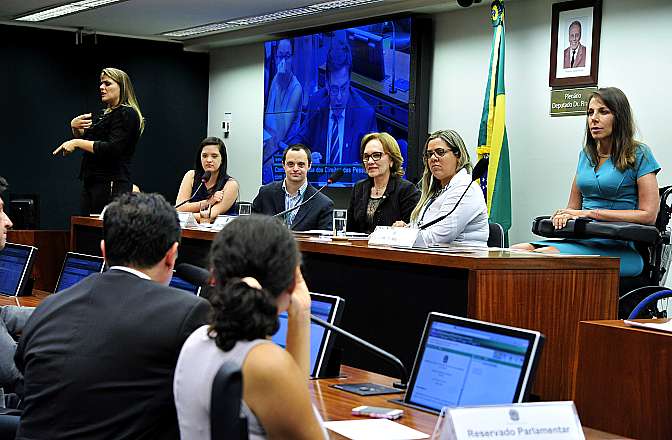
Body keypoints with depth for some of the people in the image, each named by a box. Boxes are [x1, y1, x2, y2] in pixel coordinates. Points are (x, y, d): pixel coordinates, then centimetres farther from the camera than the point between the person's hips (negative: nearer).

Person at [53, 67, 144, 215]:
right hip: (92, 183, 9)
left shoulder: (127, 114, -8)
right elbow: (86, 142, 27)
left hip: (111, 185, -9)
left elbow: (112, 149, -20)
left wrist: (77, 143, -17)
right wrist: (75, 128, 7)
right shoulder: (107, 114, 21)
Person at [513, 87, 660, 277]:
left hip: (620, 249, -6)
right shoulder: (586, 154, 20)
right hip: (583, 240, 6)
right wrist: (564, 215, -2)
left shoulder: (639, 155, 1)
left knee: (544, 255, -33)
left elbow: (648, 215, -7)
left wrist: (591, 213, -10)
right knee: (516, 251, -22)